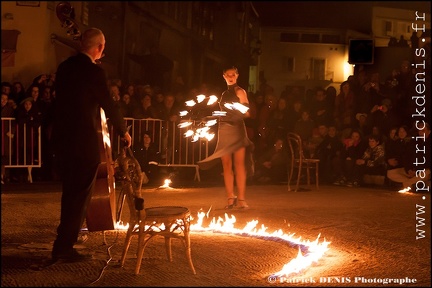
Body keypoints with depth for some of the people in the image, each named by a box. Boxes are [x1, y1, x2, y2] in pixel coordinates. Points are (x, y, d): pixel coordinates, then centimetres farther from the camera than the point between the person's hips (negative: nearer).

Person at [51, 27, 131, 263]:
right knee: (80, 193, 1)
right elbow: (108, 105, -9)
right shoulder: (94, 71, -15)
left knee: (70, 190, 23)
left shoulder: (64, 67, 7)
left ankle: (67, 235, 39)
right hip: (83, 139, -8)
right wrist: (123, 131, 6)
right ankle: (64, 246, 2)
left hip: (62, 136, 8)